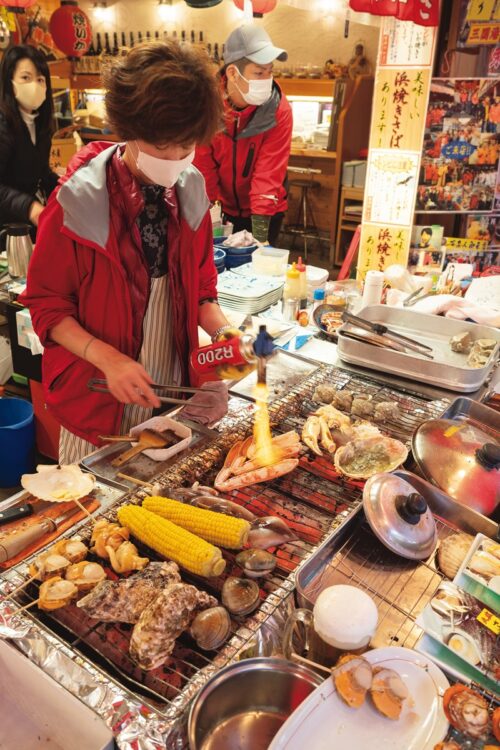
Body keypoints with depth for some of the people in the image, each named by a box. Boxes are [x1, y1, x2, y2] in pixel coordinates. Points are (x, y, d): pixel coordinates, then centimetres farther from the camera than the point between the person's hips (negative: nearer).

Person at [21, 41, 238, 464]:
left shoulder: (191, 191, -2)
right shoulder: (77, 201, -15)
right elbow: (46, 304, -9)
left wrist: (222, 329, -10)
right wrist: (108, 359, -23)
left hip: (175, 390, 4)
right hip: (98, 399, -4)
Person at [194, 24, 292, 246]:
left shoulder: (279, 109, -20)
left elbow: (269, 171, -25)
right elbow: (202, 166, -12)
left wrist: (260, 232, -30)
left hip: (265, 209, -1)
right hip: (222, 207, 2)